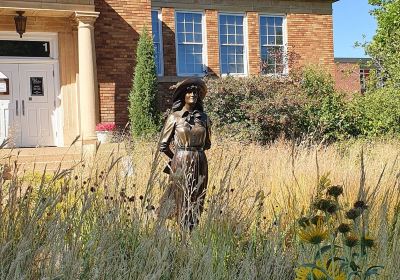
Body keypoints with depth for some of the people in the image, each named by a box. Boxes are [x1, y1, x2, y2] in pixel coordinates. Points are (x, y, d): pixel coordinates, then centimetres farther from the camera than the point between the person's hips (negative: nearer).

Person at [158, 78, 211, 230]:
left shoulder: (203, 118, 7)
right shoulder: (174, 117, -2)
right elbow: (163, 146, 2)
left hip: (200, 164, 3)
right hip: (181, 165, -3)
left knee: (197, 204, 7)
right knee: (183, 203, 1)